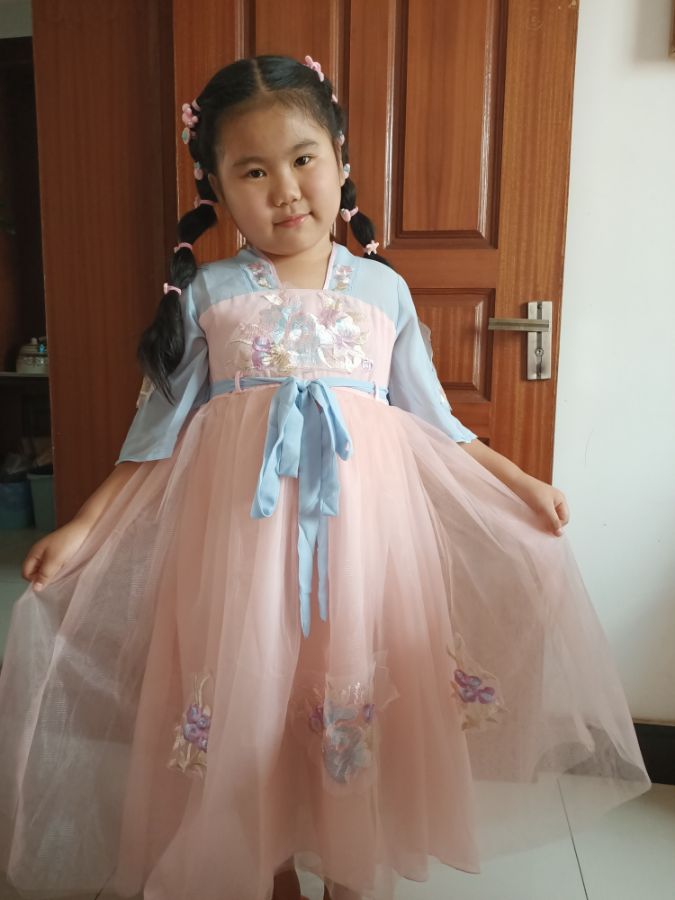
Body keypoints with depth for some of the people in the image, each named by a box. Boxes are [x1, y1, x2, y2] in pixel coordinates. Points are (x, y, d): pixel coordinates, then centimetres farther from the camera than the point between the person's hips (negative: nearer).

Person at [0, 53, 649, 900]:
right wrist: (83, 529, -1)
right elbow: (161, 427, 4)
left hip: (362, 527, 1)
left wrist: (520, 485, 8)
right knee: (249, 711, 9)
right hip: (239, 531, 0)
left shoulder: (384, 288, 6)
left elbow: (431, 421, 10)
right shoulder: (206, 293, 3)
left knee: (358, 707, 10)